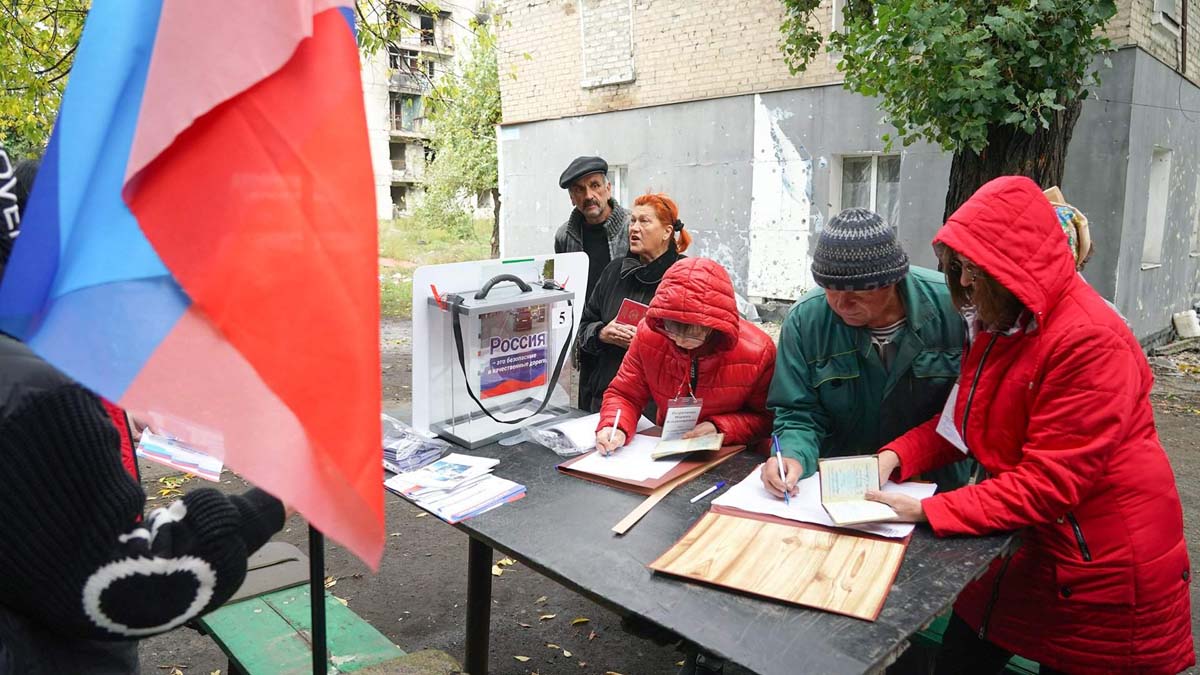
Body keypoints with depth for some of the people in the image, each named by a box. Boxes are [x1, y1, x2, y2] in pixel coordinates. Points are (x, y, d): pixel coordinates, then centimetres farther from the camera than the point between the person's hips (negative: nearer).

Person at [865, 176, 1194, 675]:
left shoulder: (1091, 343, -25)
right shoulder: (997, 325, 2)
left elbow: (1048, 483, -26)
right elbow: (960, 421, 7)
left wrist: (928, 512, -27)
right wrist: (896, 457, -11)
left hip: (1105, 567, -7)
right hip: (1029, 545, 7)